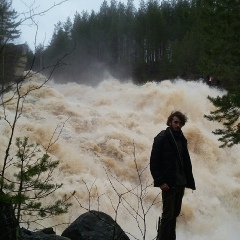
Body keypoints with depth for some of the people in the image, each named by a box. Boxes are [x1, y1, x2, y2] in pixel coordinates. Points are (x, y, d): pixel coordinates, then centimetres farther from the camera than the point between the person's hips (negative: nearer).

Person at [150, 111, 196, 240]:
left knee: (175, 213, 12)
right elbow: (154, 161, -11)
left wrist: (189, 180, 4)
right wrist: (160, 181, -17)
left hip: (180, 182, 6)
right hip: (168, 182, -6)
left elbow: (186, 161, 12)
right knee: (168, 214, -4)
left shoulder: (182, 139, 12)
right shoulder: (162, 137, -6)